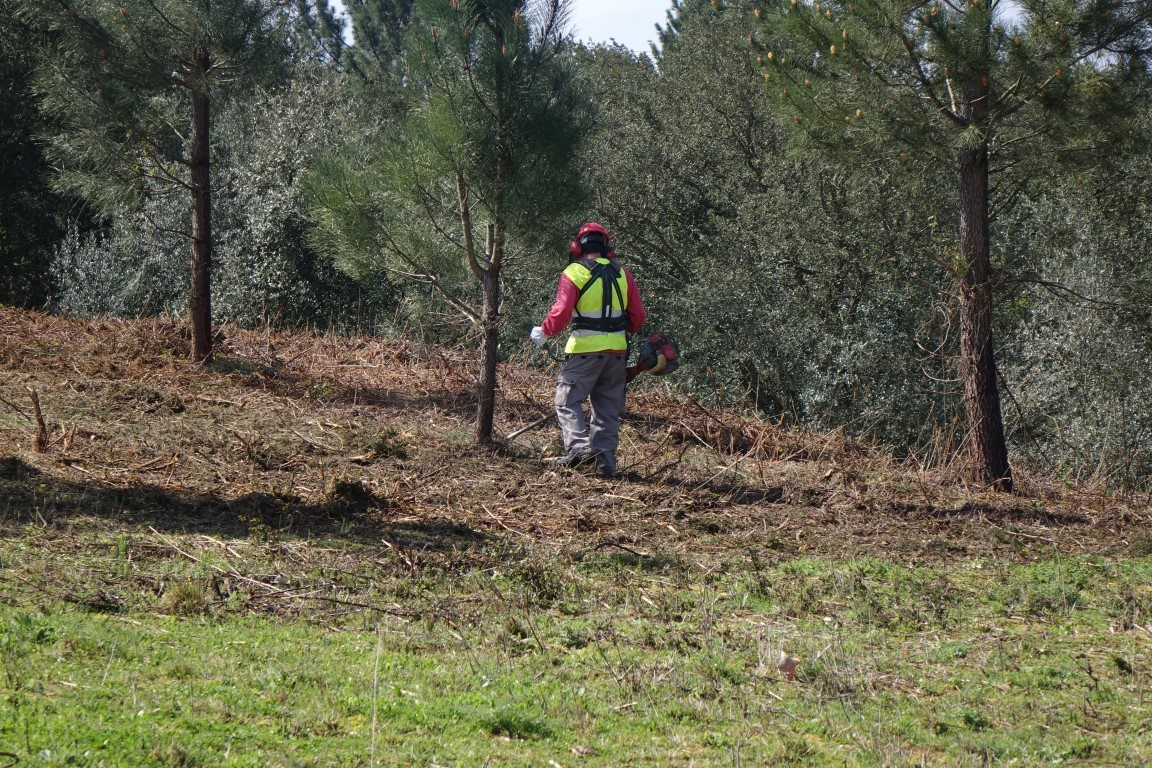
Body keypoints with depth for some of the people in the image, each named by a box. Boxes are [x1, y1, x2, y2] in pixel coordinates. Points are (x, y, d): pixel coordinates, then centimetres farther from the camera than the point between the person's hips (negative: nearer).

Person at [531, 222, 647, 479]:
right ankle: (605, 460, 6)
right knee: (608, 408, 10)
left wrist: (543, 333, 3)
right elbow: (638, 316, 9)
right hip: (617, 349, 5)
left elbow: (561, 312, -14)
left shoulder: (573, 274, -6)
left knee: (568, 400, 3)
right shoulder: (622, 274, 8)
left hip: (585, 349, -5)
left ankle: (578, 446, -16)